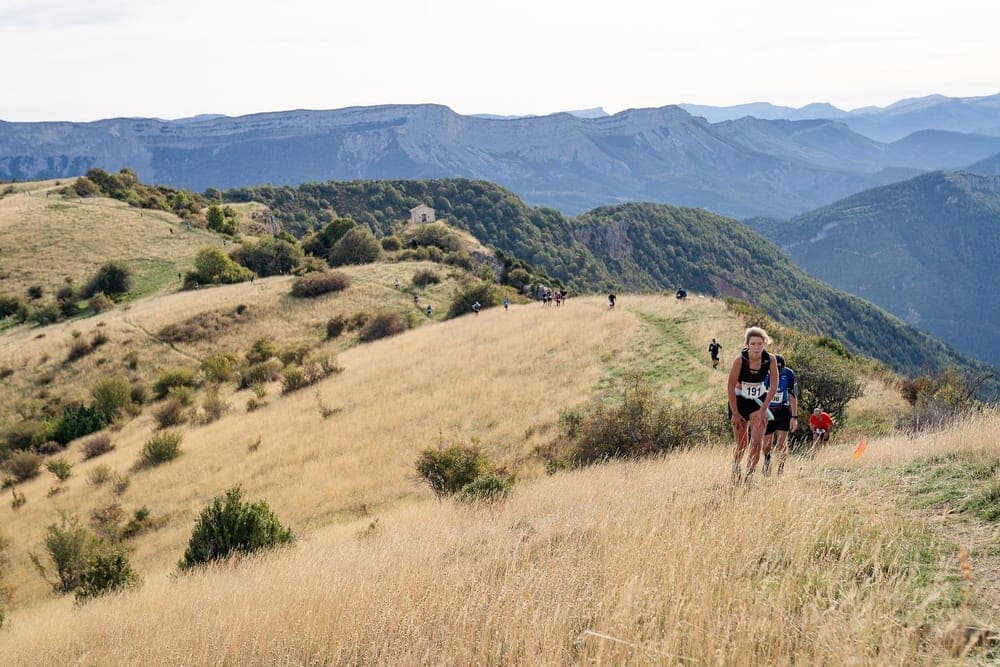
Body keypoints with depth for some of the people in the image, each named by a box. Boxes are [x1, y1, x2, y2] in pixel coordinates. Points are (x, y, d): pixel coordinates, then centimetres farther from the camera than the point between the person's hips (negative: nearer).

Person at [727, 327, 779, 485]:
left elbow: (774, 386, -7)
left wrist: (763, 409, -10)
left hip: (759, 400, 1)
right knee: (741, 444, 6)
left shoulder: (770, 359, -18)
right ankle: (735, 468, 36)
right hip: (740, 400, -1)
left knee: (757, 443, -12)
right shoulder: (740, 359, -24)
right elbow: (730, 386, -15)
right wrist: (735, 413, -13)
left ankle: (749, 477, 0)